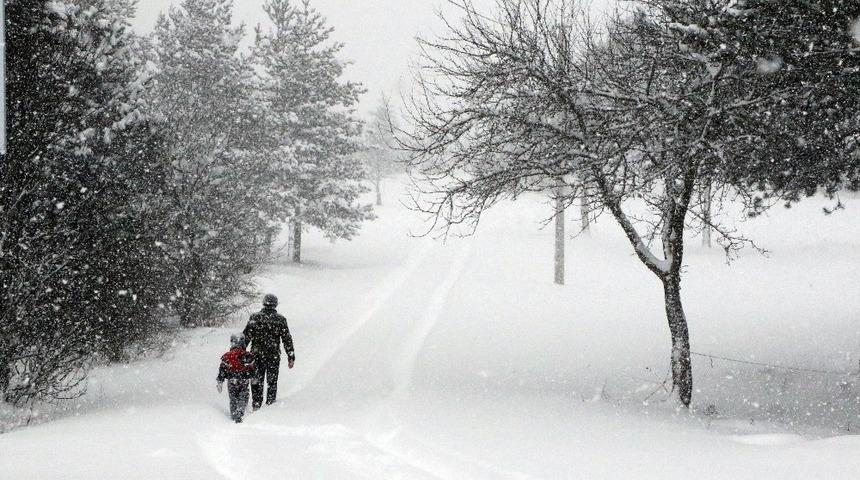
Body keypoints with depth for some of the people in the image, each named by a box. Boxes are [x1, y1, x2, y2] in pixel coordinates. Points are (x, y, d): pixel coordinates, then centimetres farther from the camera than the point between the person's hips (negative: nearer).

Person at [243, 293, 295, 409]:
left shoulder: (255, 317, -3)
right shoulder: (280, 319, -3)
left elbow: (246, 336, -3)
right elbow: (287, 339, -3)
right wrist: (291, 357, 2)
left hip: (257, 355, 1)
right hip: (274, 356, 0)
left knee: (257, 382, 10)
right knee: (272, 382, 11)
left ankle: (256, 406, 11)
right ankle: (270, 405, 12)